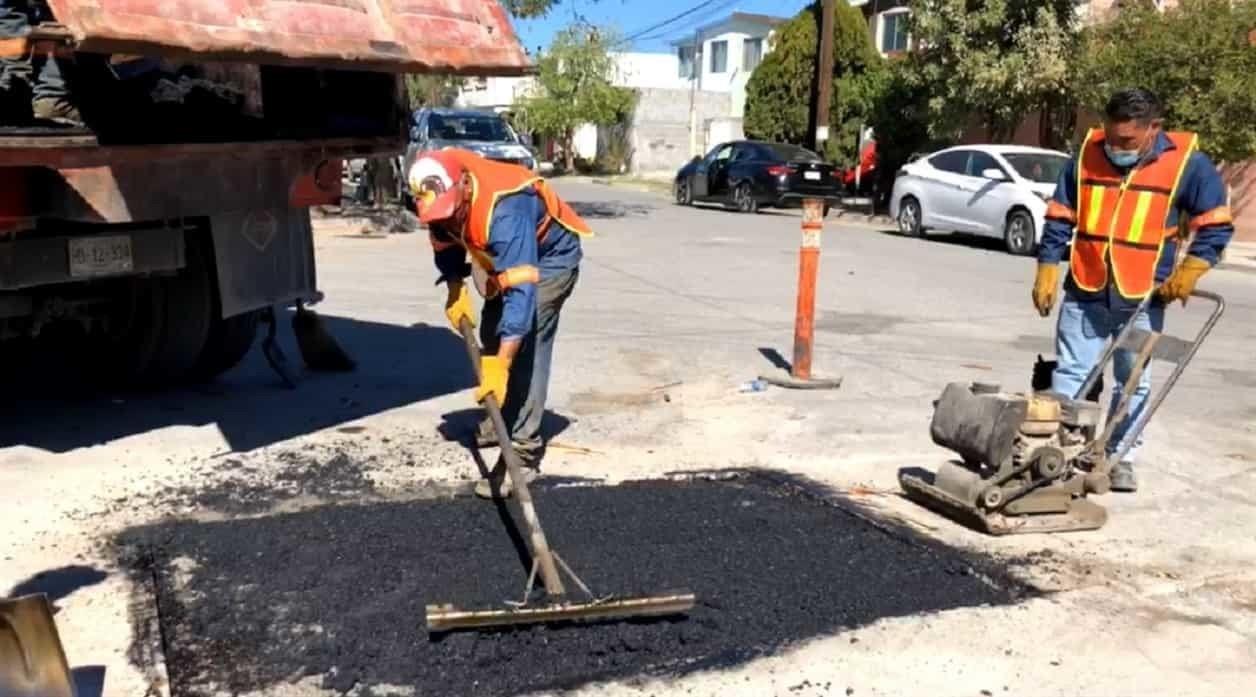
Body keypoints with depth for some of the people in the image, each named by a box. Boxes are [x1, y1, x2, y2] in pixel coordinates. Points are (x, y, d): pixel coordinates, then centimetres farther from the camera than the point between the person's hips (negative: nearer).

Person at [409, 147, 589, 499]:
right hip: (505, 257, 8)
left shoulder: (505, 210, -43)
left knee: (525, 347, -21)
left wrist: (499, 365, -52)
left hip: (550, 259, -8)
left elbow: (521, 291, -48)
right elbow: (445, 243, 3)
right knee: (492, 337, 18)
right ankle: (502, 417, 39)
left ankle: (523, 450, -19)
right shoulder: (441, 197, -20)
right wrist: (455, 290, -9)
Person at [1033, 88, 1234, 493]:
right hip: (1085, 291, 1)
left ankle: (1120, 457, 20)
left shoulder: (1187, 163, -7)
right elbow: (1059, 218, 5)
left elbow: (1215, 224, -1)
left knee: (1134, 382, 9)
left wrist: (1189, 271, -12)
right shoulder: (1086, 154, -1)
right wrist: (1047, 272, 2)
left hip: (1142, 298, -1)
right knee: (1070, 374, 3)